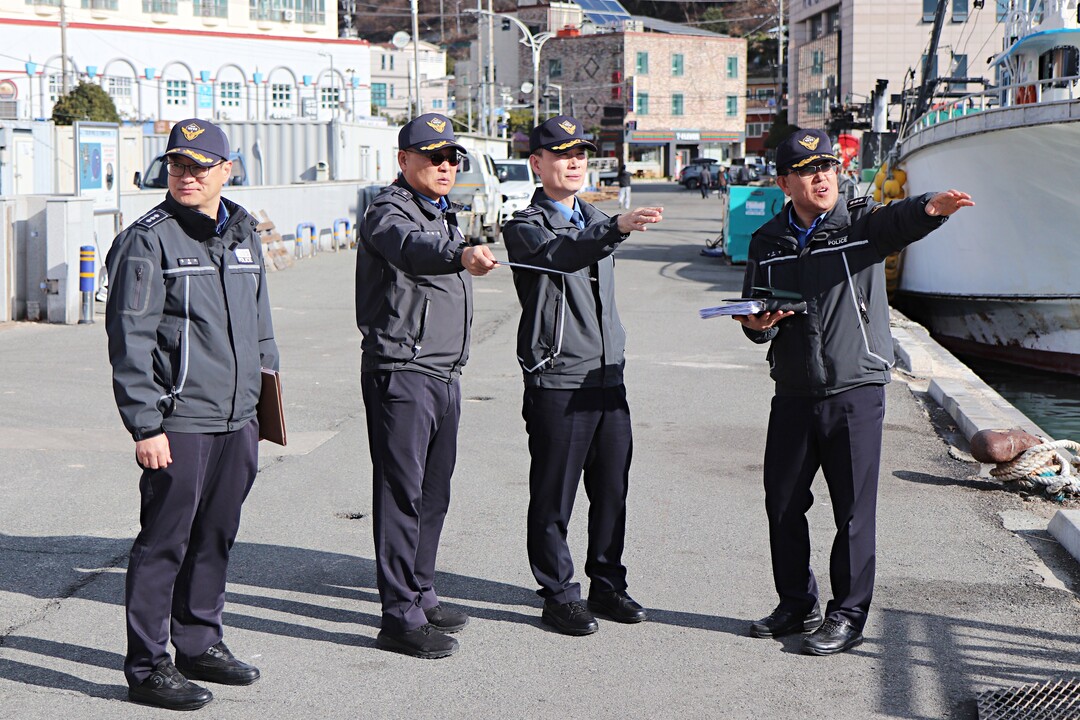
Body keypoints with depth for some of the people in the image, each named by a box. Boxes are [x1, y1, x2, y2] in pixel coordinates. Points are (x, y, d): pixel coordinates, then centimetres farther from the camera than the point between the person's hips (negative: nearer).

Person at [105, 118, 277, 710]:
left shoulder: (243, 234, 13)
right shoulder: (149, 240, -8)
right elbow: (130, 339, -11)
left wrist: (260, 398, 20)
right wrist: (146, 425, -15)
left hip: (236, 421, 7)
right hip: (178, 423, -7)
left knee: (216, 536, 14)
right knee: (164, 542, -2)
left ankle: (201, 644, 28)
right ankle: (147, 666, 6)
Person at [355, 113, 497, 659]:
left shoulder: (444, 214, 18)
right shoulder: (389, 212, -12)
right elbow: (411, 248, -36)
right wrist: (462, 255, -55)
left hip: (444, 374, 9)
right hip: (400, 373, -9)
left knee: (433, 492, 15)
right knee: (402, 494, -8)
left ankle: (421, 597, 26)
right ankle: (400, 618, -5)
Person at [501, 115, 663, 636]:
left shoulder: (595, 220, 19)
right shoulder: (524, 227, -5)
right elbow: (562, 255, -28)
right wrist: (617, 228, -44)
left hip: (608, 375, 7)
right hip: (556, 382, -6)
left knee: (612, 490, 10)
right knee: (554, 497, 0)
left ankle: (607, 585, 23)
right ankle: (559, 595, 10)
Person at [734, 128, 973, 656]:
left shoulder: (863, 224, -2)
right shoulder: (767, 242, 10)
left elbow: (900, 220, -24)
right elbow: (754, 316, 16)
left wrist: (931, 207, -46)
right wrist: (756, 324, -8)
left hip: (856, 391, -4)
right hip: (793, 394, 4)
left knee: (853, 509, -1)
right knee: (782, 503, 9)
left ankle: (848, 616, 11)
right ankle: (797, 605, 26)